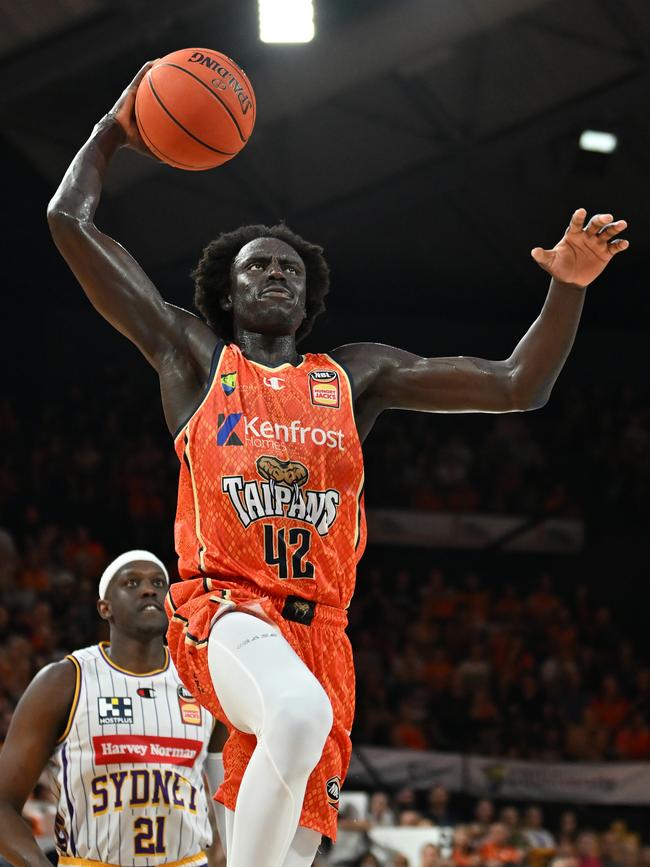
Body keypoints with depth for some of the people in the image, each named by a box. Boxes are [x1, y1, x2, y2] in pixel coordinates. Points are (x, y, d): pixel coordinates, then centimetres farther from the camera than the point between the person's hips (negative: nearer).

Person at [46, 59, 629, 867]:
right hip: (223, 607, -4)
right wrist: (115, 128, 20)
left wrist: (568, 289, 3)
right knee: (302, 715, -38)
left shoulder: (354, 376, 22)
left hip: (318, 625, 4)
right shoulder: (194, 357, 15)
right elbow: (69, 223, 13)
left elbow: (517, 387, 16)